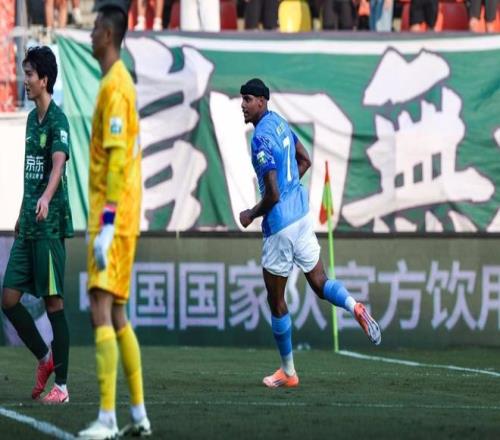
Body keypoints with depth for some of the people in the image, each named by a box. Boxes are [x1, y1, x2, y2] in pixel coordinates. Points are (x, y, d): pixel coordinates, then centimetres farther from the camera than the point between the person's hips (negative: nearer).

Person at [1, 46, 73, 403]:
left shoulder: (57, 120, -10)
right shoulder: (31, 118, 15)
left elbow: (58, 164, -26)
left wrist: (46, 198, -43)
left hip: (50, 224, -8)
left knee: (53, 302, -4)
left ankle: (61, 385, 1)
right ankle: (45, 359, 22)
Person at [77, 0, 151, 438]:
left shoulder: (114, 87, -13)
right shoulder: (121, 83, 17)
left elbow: (118, 158, -20)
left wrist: (106, 224, -23)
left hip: (113, 216, -10)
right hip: (120, 216, 10)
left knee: (102, 308, -14)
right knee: (117, 314, 13)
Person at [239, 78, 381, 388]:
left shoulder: (261, 140, -20)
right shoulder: (280, 123, 7)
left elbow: (272, 194, -21)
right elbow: (305, 161, 21)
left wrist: (251, 215, -5)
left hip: (280, 223, -9)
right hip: (301, 211, 9)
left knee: (276, 301, 5)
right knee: (319, 283, 12)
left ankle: (288, 372, 13)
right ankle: (355, 307, -20)